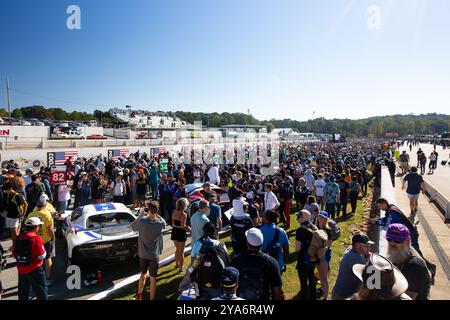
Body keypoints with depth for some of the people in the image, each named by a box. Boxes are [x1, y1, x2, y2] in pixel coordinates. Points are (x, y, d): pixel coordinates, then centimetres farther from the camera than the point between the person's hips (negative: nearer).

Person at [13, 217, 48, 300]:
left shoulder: (17, 238, -2)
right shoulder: (36, 238, -20)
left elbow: (14, 254, 7)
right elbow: (41, 256, -19)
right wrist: (44, 252, 1)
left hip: (21, 269, 6)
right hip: (34, 270, -6)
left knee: (23, 294, 23)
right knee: (41, 291, 9)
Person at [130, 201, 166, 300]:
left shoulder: (142, 221, -19)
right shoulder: (161, 223, -18)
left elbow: (132, 226, 1)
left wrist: (141, 214, 4)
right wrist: (156, 214, 0)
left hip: (143, 254, 2)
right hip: (154, 255, -2)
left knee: (143, 274, 24)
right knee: (153, 278, 11)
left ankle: (139, 296, 38)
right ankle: (151, 299, 22)